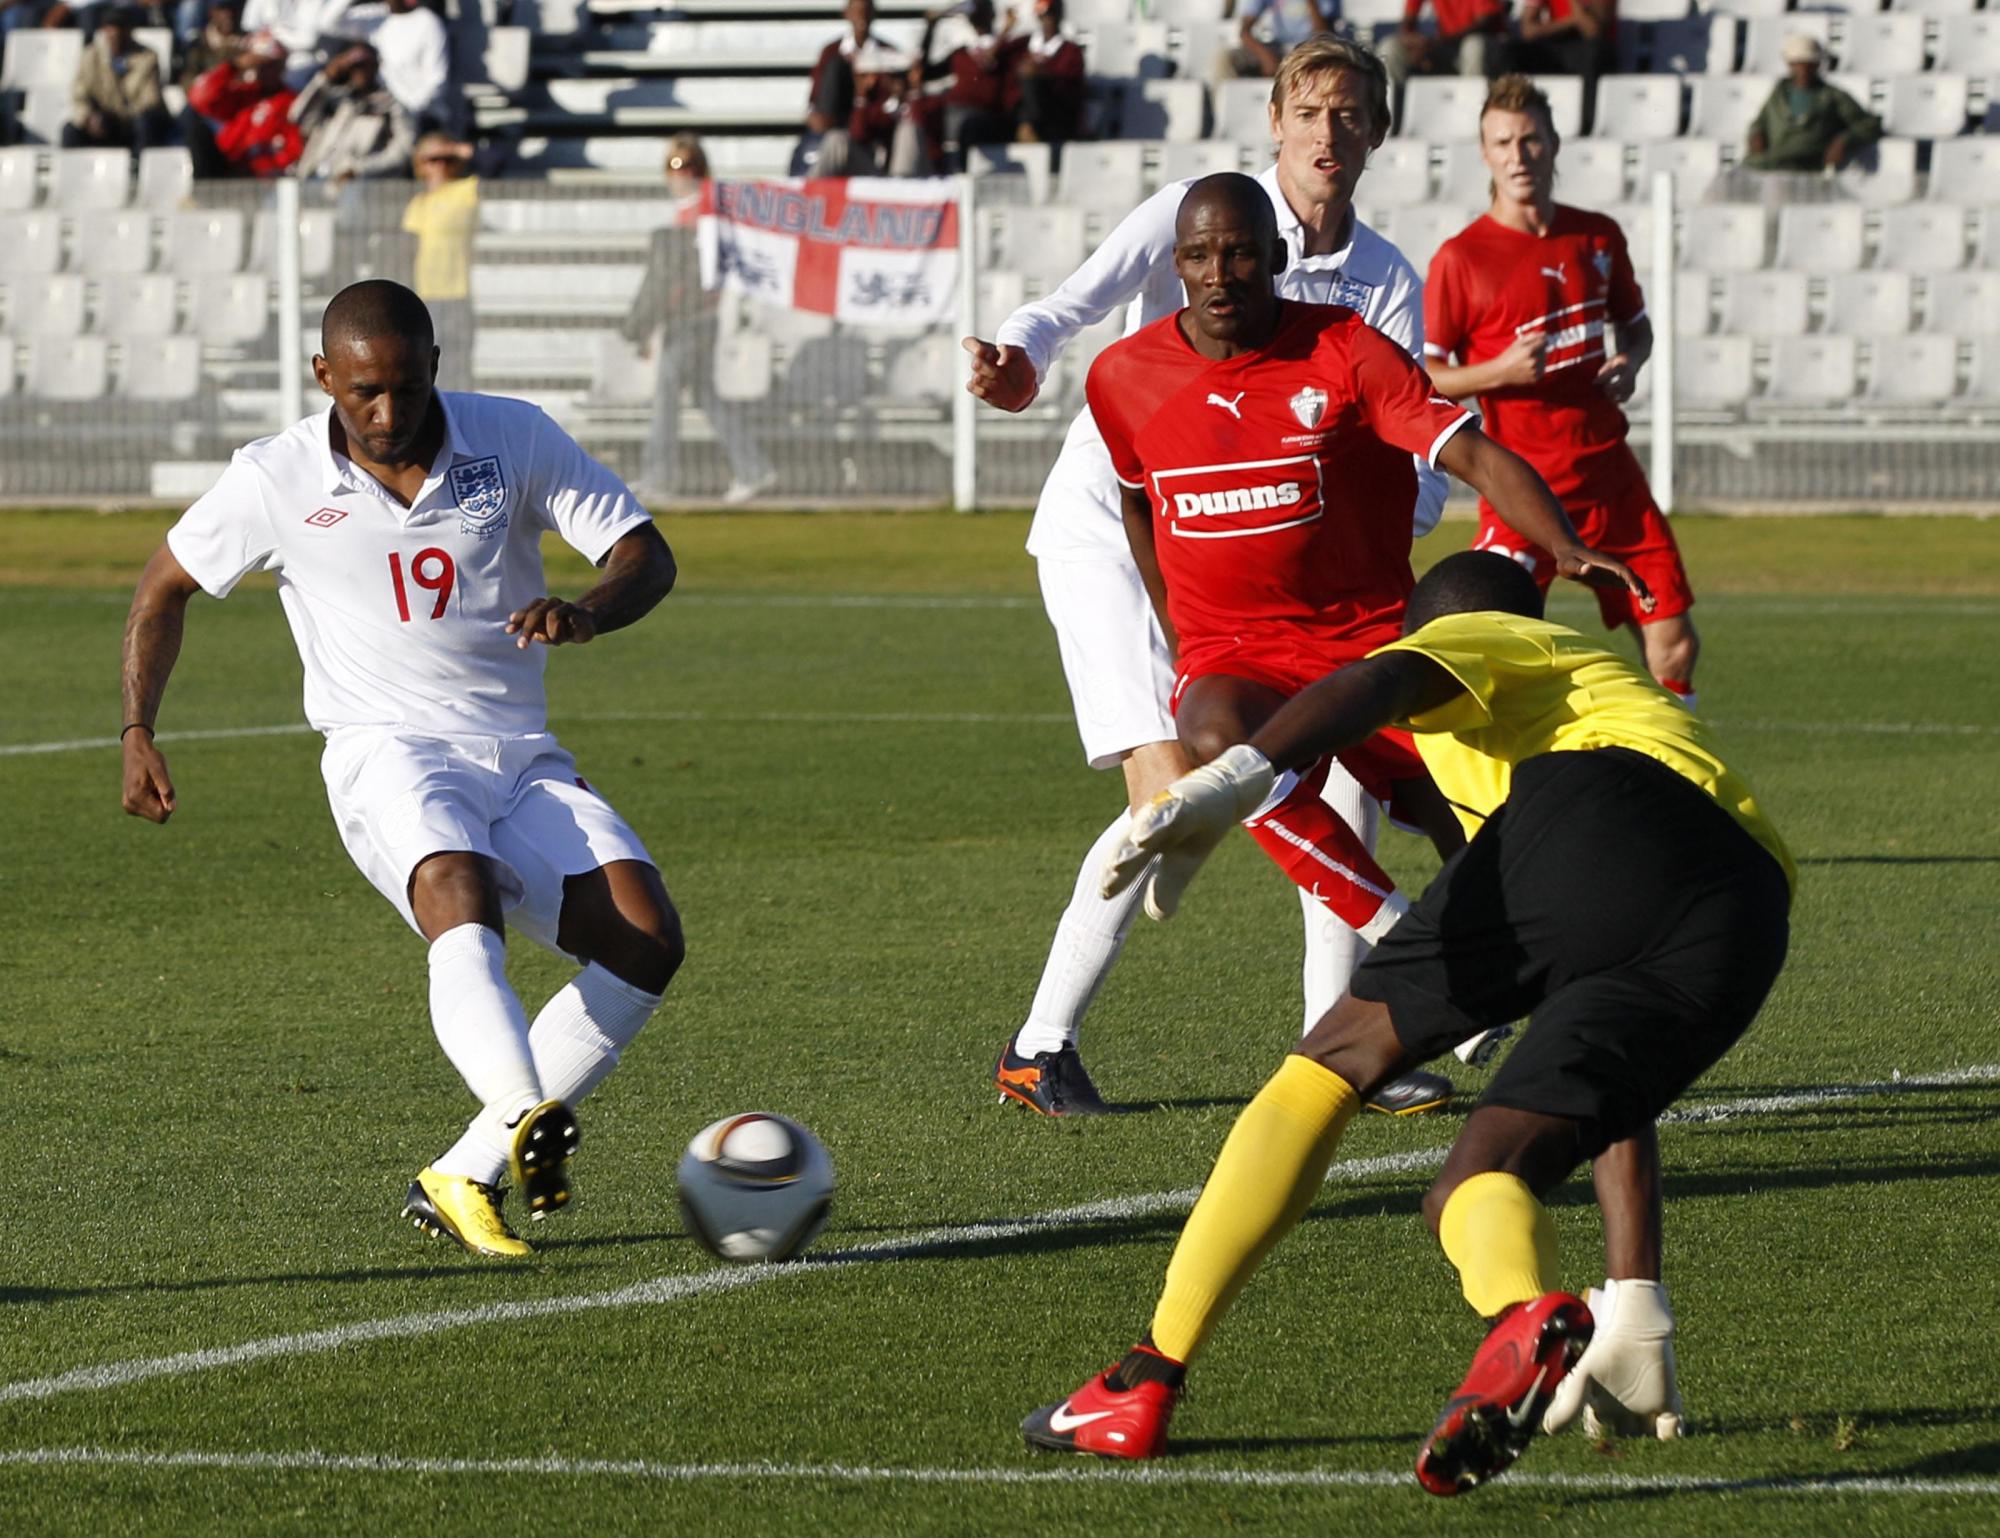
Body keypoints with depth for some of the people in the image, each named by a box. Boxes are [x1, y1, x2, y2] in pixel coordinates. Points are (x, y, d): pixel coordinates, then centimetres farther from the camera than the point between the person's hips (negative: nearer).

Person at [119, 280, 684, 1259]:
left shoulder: (515, 440, 0)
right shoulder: (276, 482, -1)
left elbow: (646, 556, -1)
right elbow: (166, 584, 15)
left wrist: (588, 613, -24)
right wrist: (138, 733, 5)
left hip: (522, 762, 3)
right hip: (388, 753, -3)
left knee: (647, 941, -18)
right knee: (463, 900, -36)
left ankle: (462, 1179, -11)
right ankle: (528, 1126, -62)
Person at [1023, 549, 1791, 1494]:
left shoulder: (1477, 639, 30)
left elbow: (1374, 685, 1)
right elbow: (1611, 1085, 46)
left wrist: (1242, 774, -18)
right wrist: (1635, 1326, 44)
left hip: (1588, 819, -5)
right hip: (1745, 926, 5)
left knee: (1341, 1057, 10)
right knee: (1476, 1183, 5)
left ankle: (1148, 1384, 2)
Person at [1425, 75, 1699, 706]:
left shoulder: (1599, 237, 7)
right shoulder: (1460, 259, -7)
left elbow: (1636, 324, 23)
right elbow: (1422, 379, -5)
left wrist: (1629, 363, 0)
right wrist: (1500, 372, -22)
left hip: (1611, 474, 5)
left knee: (1674, 643, 5)